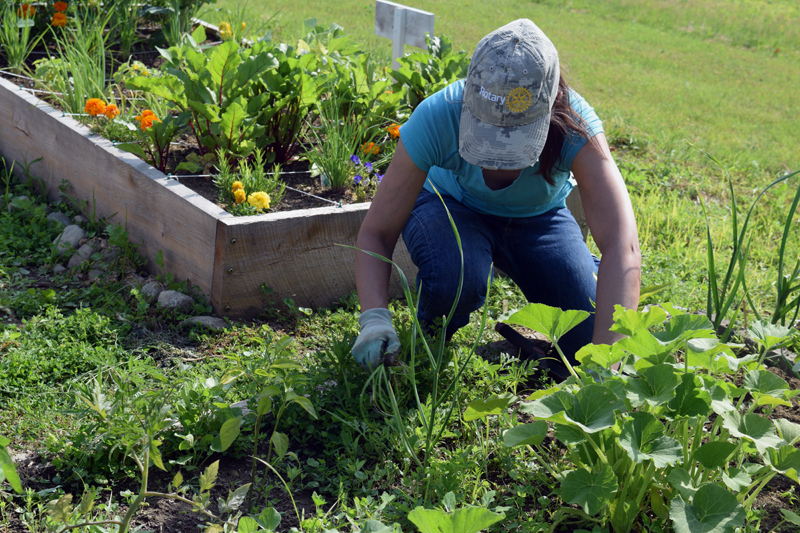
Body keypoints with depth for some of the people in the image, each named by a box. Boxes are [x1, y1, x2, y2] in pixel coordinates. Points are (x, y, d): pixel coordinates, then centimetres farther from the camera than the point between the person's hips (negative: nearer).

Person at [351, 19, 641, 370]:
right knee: (456, 280, -36)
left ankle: (590, 269, 19)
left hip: (536, 218, 1)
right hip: (451, 206, -1)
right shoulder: (437, 117, -35)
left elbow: (623, 248, -47)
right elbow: (376, 232, -29)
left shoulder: (574, 127, -36)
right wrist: (375, 319, -47)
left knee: (589, 335, -16)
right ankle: (433, 334, 1)